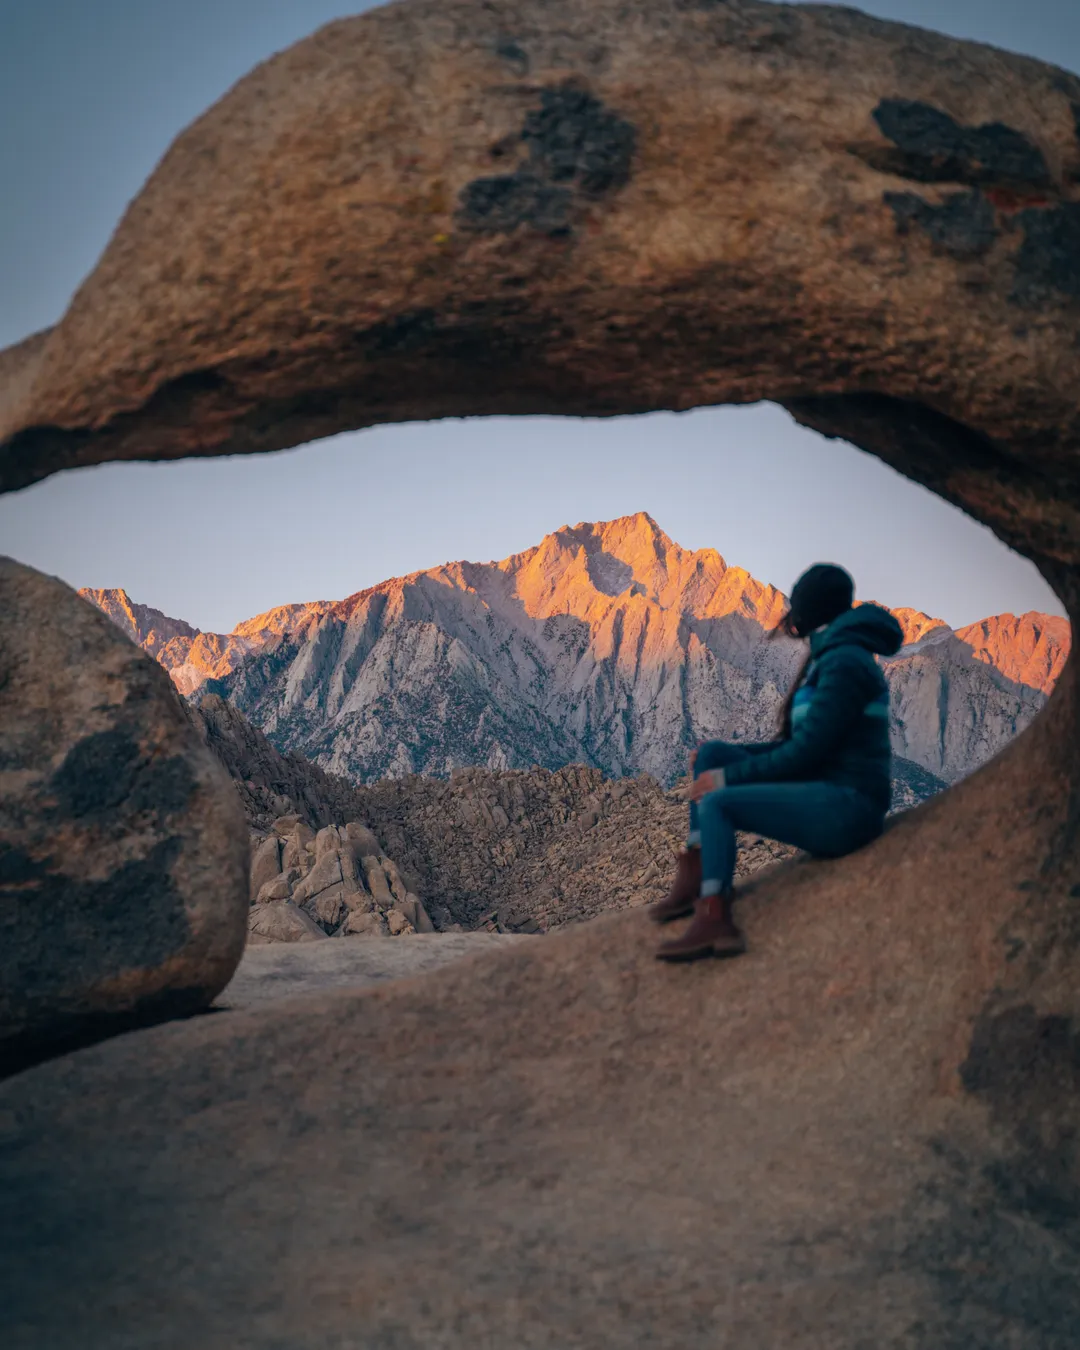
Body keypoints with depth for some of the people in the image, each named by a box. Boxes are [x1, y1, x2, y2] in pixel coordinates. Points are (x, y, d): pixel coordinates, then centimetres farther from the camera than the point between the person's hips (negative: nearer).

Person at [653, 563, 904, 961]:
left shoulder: (844, 663, -15)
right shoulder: (827, 658, 15)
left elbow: (805, 752, -19)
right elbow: (798, 745, 18)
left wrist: (729, 777, -13)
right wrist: (725, 760, 9)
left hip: (845, 808, -10)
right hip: (826, 796, 10)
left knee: (716, 803, -22)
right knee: (711, 754, 3)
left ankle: (715, 920, -26)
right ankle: (694, 877, -4)